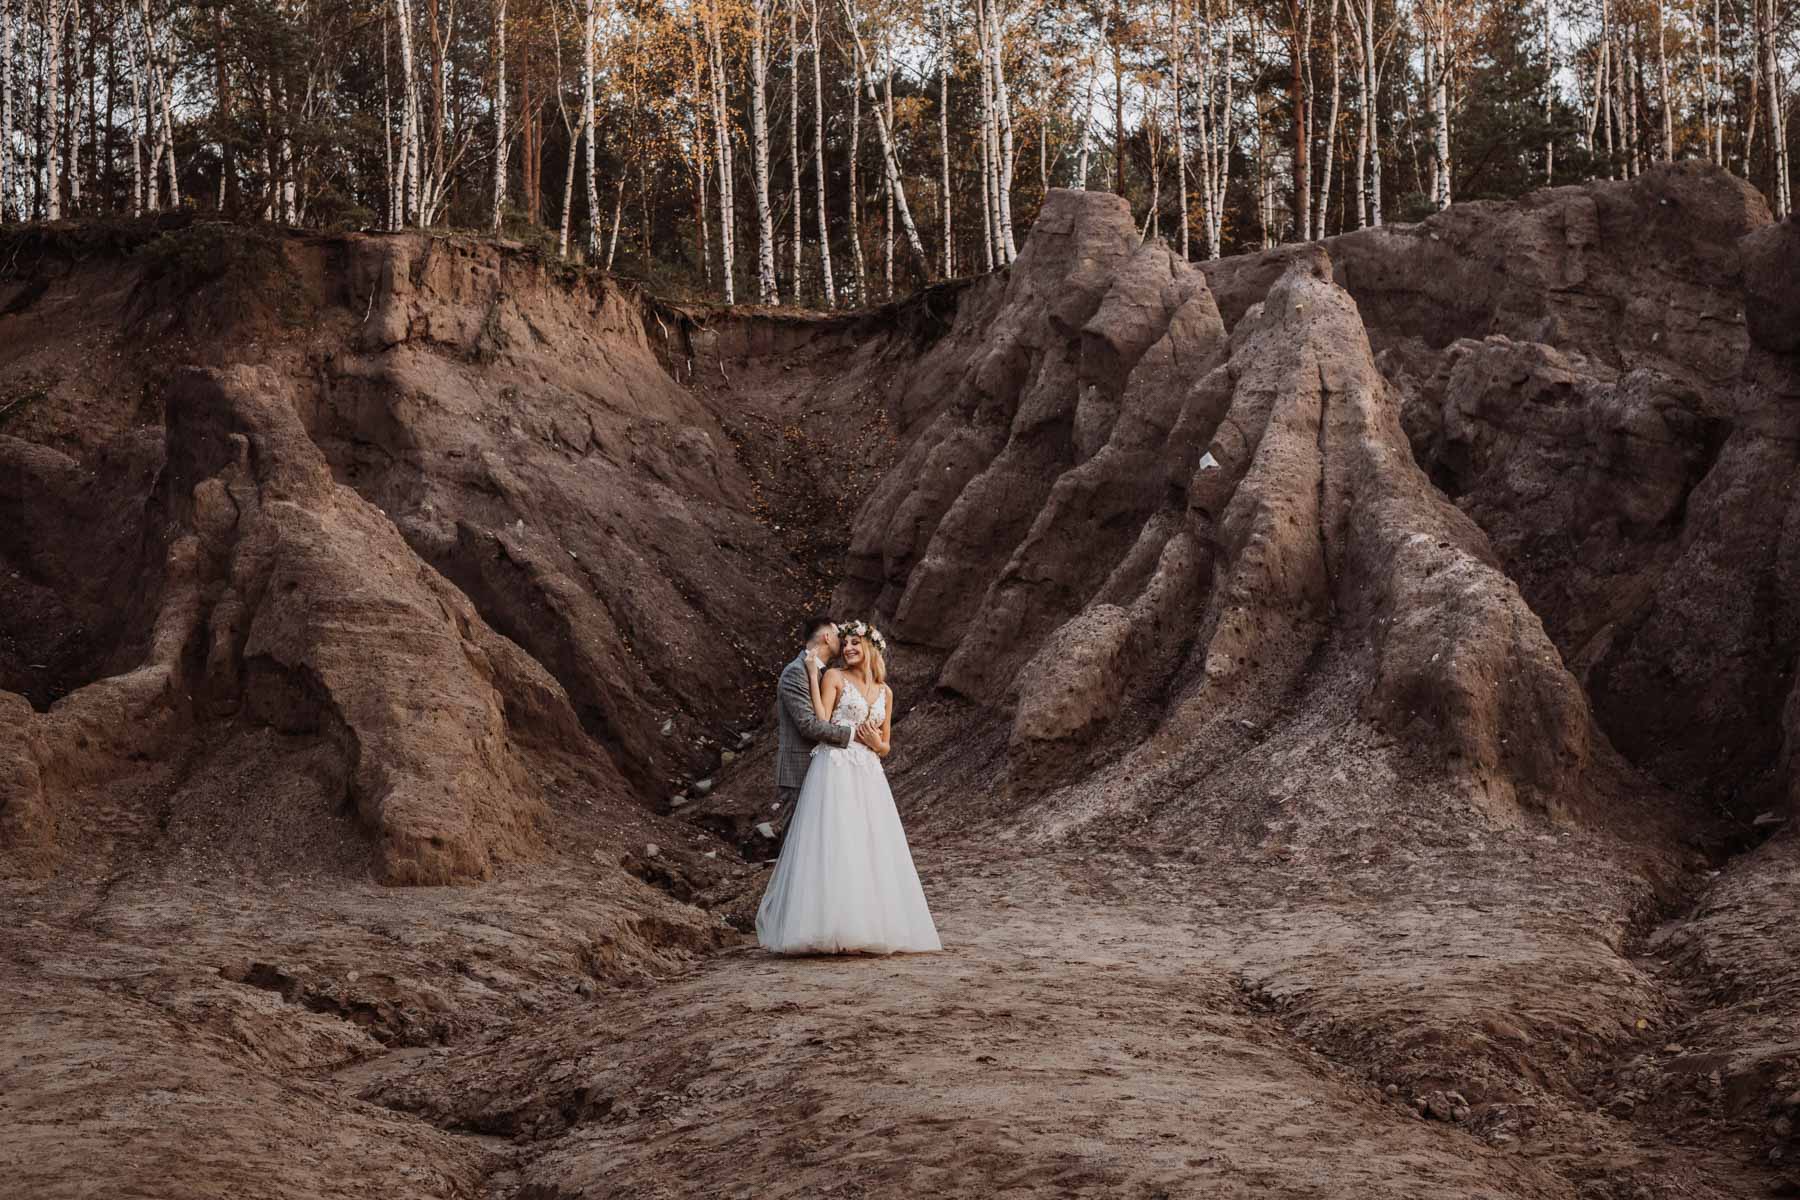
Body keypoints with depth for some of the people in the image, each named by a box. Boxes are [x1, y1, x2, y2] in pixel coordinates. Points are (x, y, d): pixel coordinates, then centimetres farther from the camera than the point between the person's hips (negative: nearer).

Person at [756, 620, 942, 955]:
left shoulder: (885, 692, 18)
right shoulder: (833, 676, 4)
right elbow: (820, 723, -8)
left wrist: (876, 742, -2)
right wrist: (812, 676, -7)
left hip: (869, 776, 5)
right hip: (834, 772, -5)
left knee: (870, 851, 1)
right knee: (832, 847, -14)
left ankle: (871, 926, 5)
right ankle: (829, 927, -15)